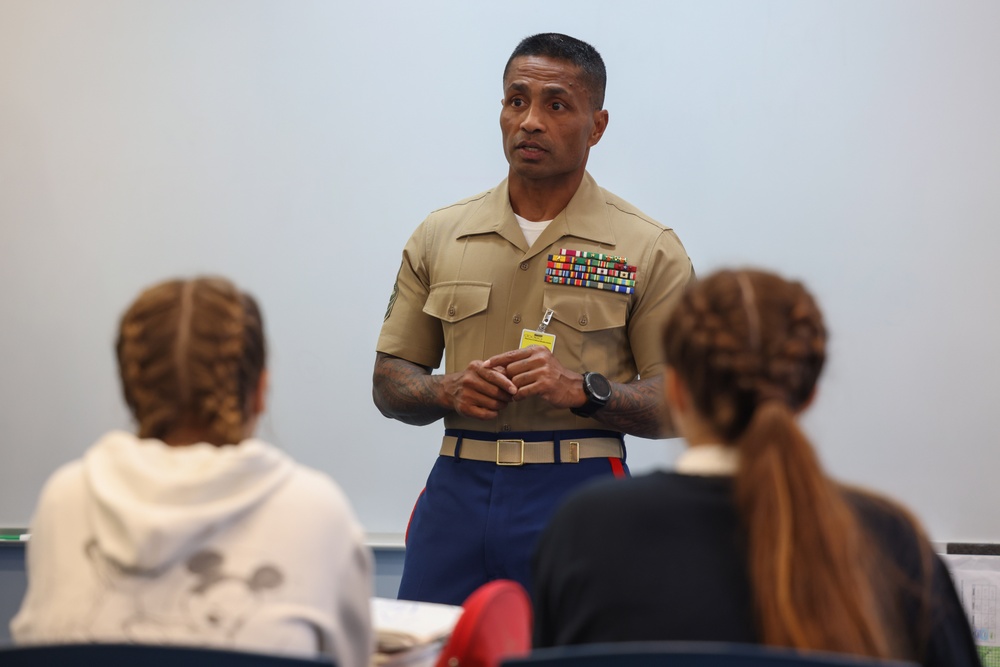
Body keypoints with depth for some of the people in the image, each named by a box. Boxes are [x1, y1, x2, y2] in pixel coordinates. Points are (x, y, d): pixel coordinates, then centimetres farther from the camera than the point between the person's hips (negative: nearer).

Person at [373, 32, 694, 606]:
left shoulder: (649, 250, 1)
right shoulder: (439, 237, 10)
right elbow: (390, 382, 13)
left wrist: (583, 389, -17)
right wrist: (449, 390, -8)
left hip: (580, 494, -2)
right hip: (458, 491, 3)